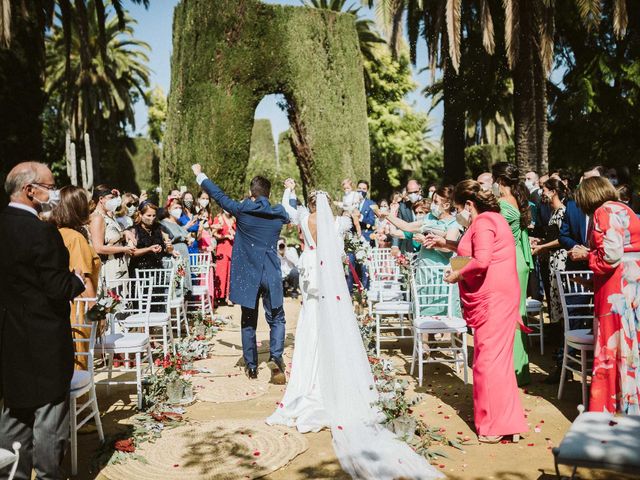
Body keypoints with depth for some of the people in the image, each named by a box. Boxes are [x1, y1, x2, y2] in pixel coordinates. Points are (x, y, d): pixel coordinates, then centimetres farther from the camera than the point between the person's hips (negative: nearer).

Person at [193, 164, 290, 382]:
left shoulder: (242, 210, -6)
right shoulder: (279, 213, 2)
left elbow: (218, 195, 6)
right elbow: (291, 214, 25)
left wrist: (200, 176, 21)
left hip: (247, 274, -1)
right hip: (272, 275, 1)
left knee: (248, 322, 12)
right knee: (276, 319, 11)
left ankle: (251, 366, 17)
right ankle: (275, 356, -12)